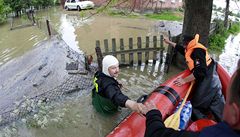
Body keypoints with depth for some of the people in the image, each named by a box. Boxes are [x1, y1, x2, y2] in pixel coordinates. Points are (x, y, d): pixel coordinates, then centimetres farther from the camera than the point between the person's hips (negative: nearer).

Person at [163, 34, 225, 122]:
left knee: (197, 106, -2)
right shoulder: (192, 50, 11)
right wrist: (169, 42, 42)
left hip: (209, 83, -9)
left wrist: (184, 80, -23)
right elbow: (180, 49, 31)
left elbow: (200, 71, -28)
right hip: (206, 82, 9)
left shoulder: (197, 51, -18)